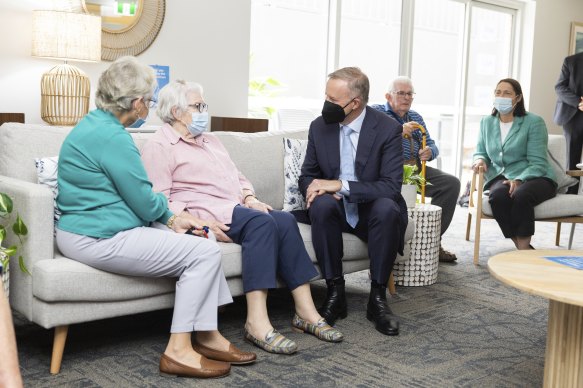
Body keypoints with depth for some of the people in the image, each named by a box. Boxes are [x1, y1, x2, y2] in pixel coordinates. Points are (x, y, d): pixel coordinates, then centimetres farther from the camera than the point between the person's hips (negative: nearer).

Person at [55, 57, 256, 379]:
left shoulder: (94, 124, 13)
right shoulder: (112, 136, -20)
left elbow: (132, 194, 18)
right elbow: (147, 204, -16)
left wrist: (171, 218, 11)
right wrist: (166, 208, 7)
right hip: (99, 240, -11)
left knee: (200, 247, 11)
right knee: (205, 253, -10)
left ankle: (207, 336, 13)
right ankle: (178, 351, -5)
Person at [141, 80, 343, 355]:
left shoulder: (210, 141, 27)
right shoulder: (159, 147, 0)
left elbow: (237, 177, 26)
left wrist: (249, 198, 3)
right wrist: (198, 222, -23)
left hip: (236, 208, 8)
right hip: (204, 214, -8)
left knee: (285, 220, -20)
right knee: (262, 222, -32)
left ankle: (305, 312, -21)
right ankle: (257, 323, -37)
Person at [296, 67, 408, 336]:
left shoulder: (388, 129, -12)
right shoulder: (319, 126, -2)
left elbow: (391, 187, -19)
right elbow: (307, 176, 7)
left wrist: (340, 185, -28)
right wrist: (315, 188, -19)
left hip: (372, 211, -2)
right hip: (335, 211, 2)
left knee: (388, 208, -35)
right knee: (322, 204, -32)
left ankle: (378, 297, -21)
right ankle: (335, 292, -21)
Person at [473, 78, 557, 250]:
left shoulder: (534, 122, -4)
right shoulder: (486, 122, 11)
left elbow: (538, 163, -9)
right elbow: (480, 152, 19)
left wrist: (519, 181, -26)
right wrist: (480, 160, -7)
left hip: (535, 178, -3)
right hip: (501, 177, 3)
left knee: (521, 195, -38)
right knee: (497, 196, -33)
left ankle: (523, 247, -23)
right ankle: (523, 249, -23)